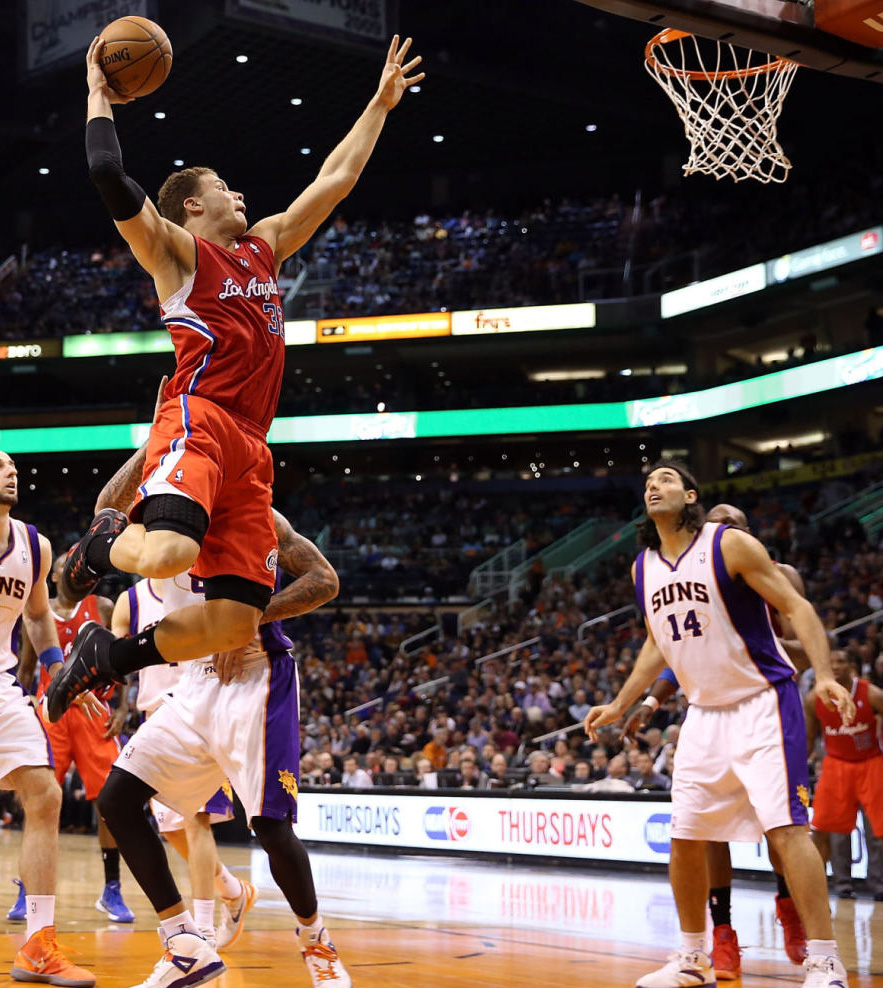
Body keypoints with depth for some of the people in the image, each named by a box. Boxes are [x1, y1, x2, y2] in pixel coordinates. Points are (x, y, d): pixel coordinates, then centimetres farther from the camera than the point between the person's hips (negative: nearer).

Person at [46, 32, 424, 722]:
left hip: (250, 446, 7)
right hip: (198, 420, -7)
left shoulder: (265, 246, 28)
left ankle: (110, 652, 13)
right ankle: (108, 542, 2)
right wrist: (99, 96, 6)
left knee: (237, 624, -5)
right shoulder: (178, 249, 8)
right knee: (168, 554, -34)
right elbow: (109, 175, -7)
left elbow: (335, 180, 33)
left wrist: (380, 104, 35)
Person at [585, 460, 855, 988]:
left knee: (786, 826, -16)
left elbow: (796, 606, -12)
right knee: (684, 839, 6)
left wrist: (825, 674, -26)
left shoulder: (730, 544, -12)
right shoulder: (643, 568, 7)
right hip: (705, 711, 7)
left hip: (762, 702, -6)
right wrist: (620, 705, 20)